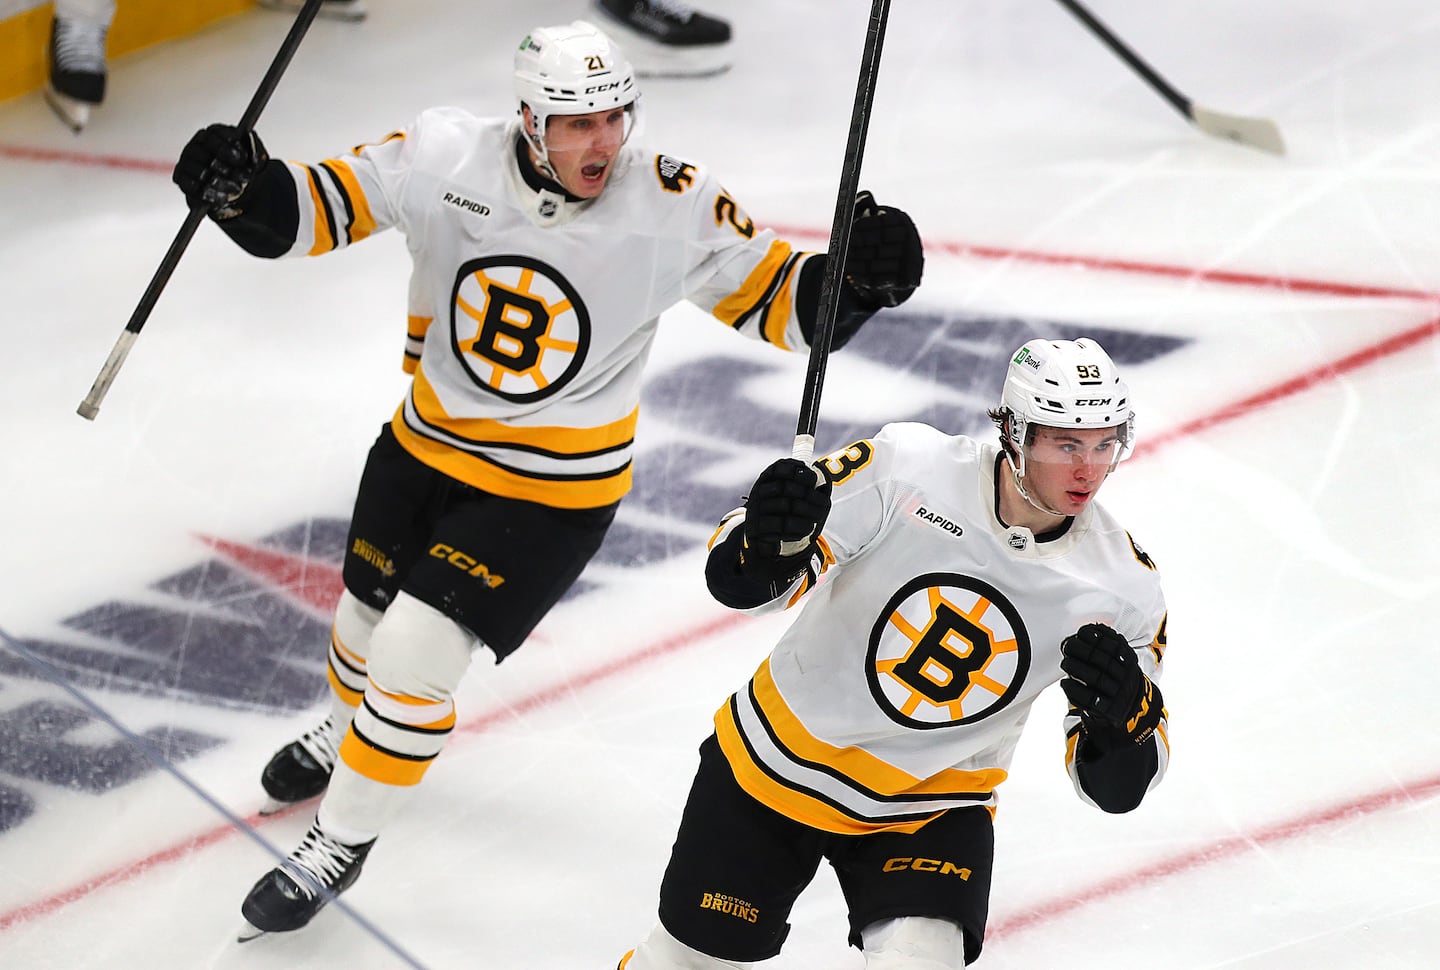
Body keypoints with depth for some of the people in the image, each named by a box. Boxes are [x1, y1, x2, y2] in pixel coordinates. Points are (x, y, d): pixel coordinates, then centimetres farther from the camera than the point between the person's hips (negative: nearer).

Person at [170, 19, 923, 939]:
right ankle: (348, 734, 59)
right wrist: (248, 190, -28)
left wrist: (854, 277, -31)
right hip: (426, 446, 4)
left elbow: (775, 299, -12)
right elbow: (327, 204, -8)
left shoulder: (673, 207, -21)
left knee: (414, 654, -12)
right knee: (368, 620, 23)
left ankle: (342, 842, 12)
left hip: (553, 489, -4)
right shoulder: (446, 157, -18)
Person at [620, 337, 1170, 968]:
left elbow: (1119, 785, -9)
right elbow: (738, 578, -20)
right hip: (776, 761, 0)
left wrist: (1122, 713, -31)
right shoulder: (906, 466, -22)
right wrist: (767, 544, -44)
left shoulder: (1124, 587, -15)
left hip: (933, 806, 0)